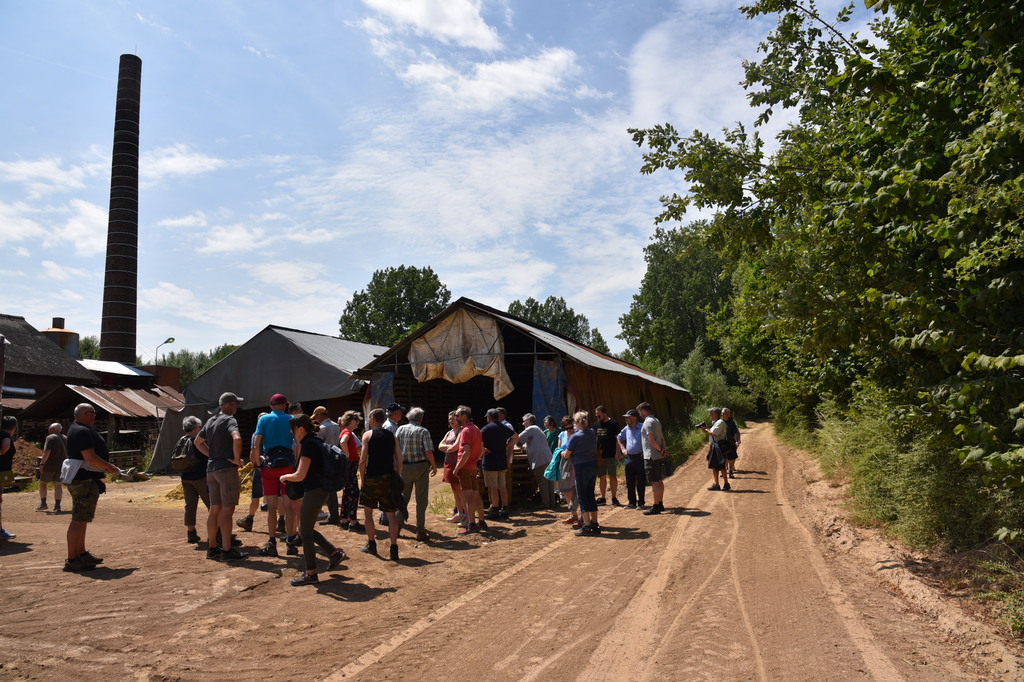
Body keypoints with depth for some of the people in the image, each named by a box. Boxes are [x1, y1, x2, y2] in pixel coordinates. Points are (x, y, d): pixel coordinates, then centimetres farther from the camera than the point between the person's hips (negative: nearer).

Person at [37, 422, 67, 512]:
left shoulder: (50, 438, -10)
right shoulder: (66, 438, 11)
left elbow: (47, 452, -20)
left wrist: (42, 463, -16)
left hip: (50, 465, -5)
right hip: (61, 466, 6)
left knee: (42, 483, 12)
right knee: (58, 485, 4)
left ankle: (43, 503, 12)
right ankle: (57, 505, -4)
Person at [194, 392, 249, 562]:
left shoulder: (210, 421, 15)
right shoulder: (229, 420, -12)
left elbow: (197, 442, 27)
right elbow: (237, 438, -31)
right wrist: (237, 459, -18)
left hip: (211, 468, 9)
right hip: (227, 468, -9)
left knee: (214, 509, 13)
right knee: (227, 509, -5)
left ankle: (211, 548, 19)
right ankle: (227, 550, -4)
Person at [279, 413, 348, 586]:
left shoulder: (308, 444, -18)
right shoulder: (315, 441, 11)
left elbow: (299, 476, -22)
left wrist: (284, 477, -4)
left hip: (313, 492, -10)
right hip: (320, 491, 10)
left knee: (305, 533, 2)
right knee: (306, 530, 20)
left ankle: (311, 574, 11)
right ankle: (335, 553, 23)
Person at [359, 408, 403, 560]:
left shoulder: (368, 434, -2)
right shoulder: (392, 436, 10)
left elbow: (362, 460, -8)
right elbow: (399, 460, 6)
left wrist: (362, 478, 2)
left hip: (372, 478, -3)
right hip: (389, 478, 3)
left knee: (368, 511, 16)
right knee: (391, 513, 5)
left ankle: (371, 544, 22)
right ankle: (394, 548, -1)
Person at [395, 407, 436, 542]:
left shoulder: (401, 429, 3)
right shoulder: (423, 431, -6)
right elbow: (428, 451, -15)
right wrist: (434, 466, -2)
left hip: (404, 467, 3)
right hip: (420, 466, -3)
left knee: (403, 498, 19)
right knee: (421, 500, 4)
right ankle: (420, 532, 5)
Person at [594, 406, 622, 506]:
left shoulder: (614, 424, -5)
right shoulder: (596, 425, 11)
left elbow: (618, 439, -7)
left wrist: (617, 453, -13)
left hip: (611, 455, -5)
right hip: (599, 455, 5)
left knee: (612, 476, -1)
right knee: (602, 477, 10)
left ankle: (614, 498, 7)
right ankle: (602, 498, 17)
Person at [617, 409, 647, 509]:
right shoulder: (626, 429, 10)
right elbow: (619, 438, 26)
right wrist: (623, 449, 13)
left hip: (640, 457, -5)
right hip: (629, 458, 6)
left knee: (640, 482, 1)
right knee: (630, 482, 8)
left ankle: (640, 503, 10)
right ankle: (632, 502, 17)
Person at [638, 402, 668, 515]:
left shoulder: (648, 422, -16)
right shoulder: (656, 421, 15)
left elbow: (651, 440, -23)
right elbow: (662, 437, 16)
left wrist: (660, 450, -10)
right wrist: (663, 449, 5)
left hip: (651, 457, -10)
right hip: (659, 456, 10)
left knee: (654, 482, -6)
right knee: (659, 481, 15)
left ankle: (655, 507, -3)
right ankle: (660, 504, 23)